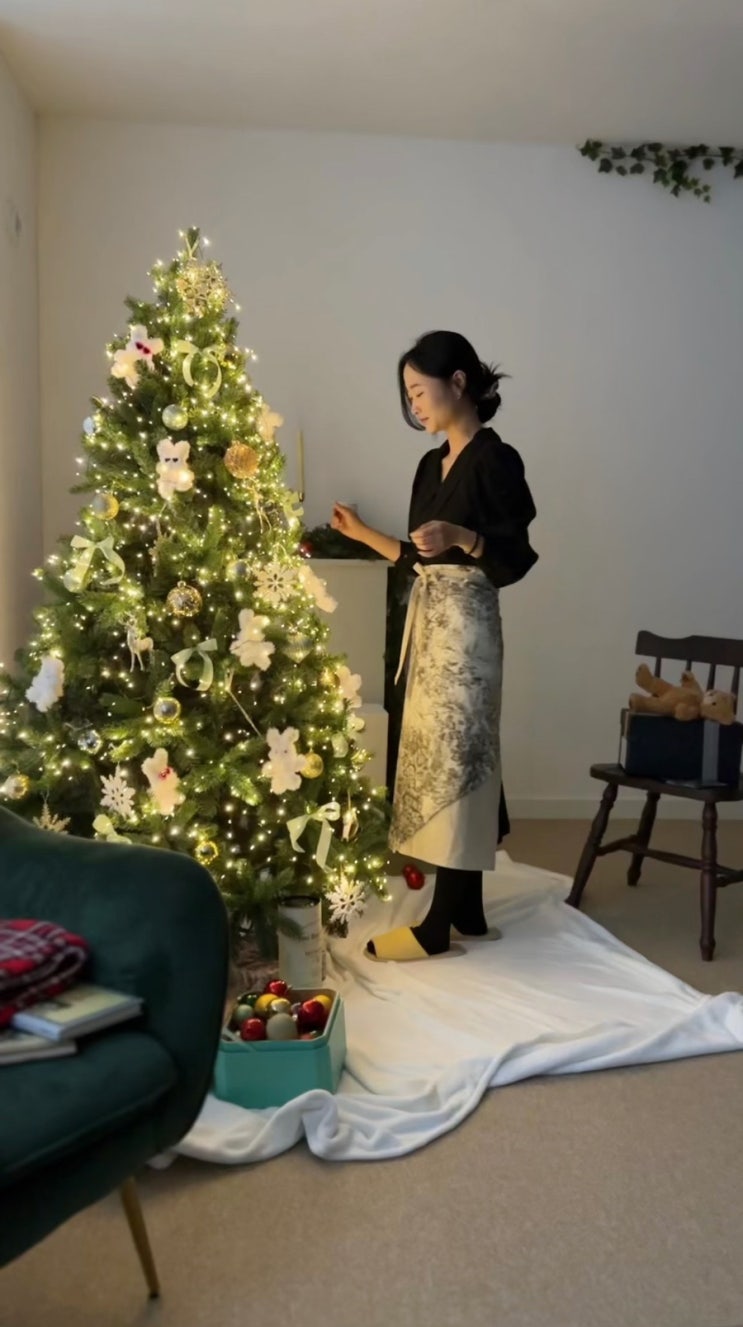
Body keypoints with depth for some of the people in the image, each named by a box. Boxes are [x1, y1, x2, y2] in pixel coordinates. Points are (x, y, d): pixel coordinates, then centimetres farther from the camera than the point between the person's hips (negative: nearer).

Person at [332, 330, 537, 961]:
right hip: (429, 623, 9)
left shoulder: (496, 459, -10)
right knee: (438, 759, 10)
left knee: (454, 761, -6)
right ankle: (467, 911, 20)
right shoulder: (432, 465, 15)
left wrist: (461, 536, -28)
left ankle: (437, 927, 2)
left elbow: (515, 560, -14)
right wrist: (363, 532, 16)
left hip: (465, 626, -9)